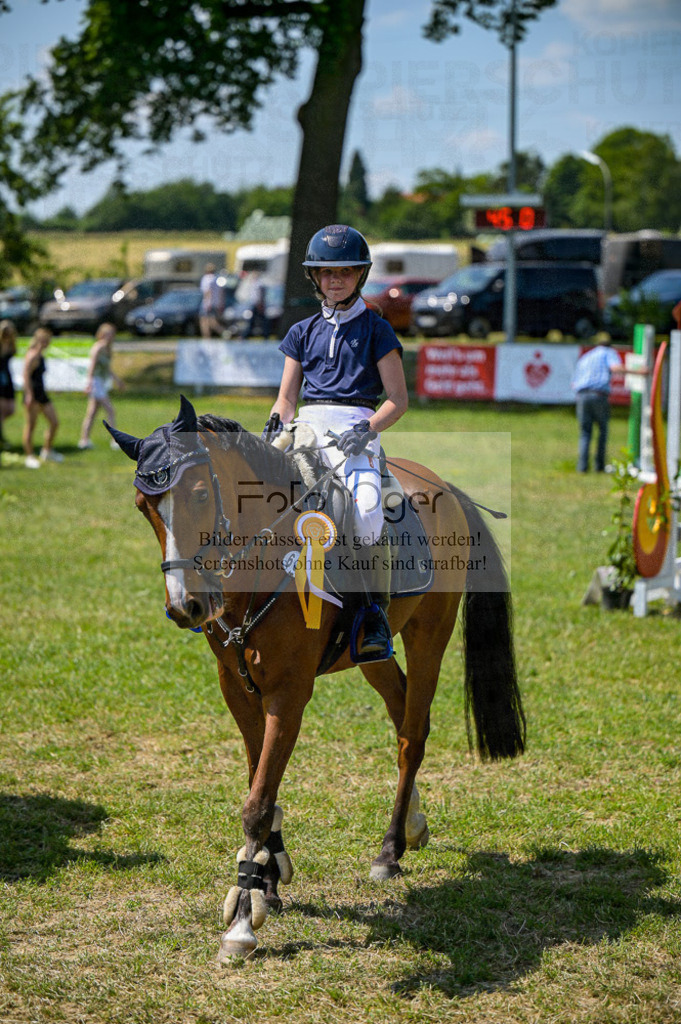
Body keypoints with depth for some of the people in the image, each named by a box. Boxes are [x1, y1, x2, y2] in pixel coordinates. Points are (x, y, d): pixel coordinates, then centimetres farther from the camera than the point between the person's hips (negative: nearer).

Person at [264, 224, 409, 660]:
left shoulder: (375, 329, 10)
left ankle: (376, 613, -19)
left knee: (366, 510, -30)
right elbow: (286, 398, 22)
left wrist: (369, 428, -13)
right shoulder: (303, 333, 21)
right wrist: (278, 423, 0)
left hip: (355, 431, -4)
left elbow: (398, 399, 5)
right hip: (307, 428, 4)